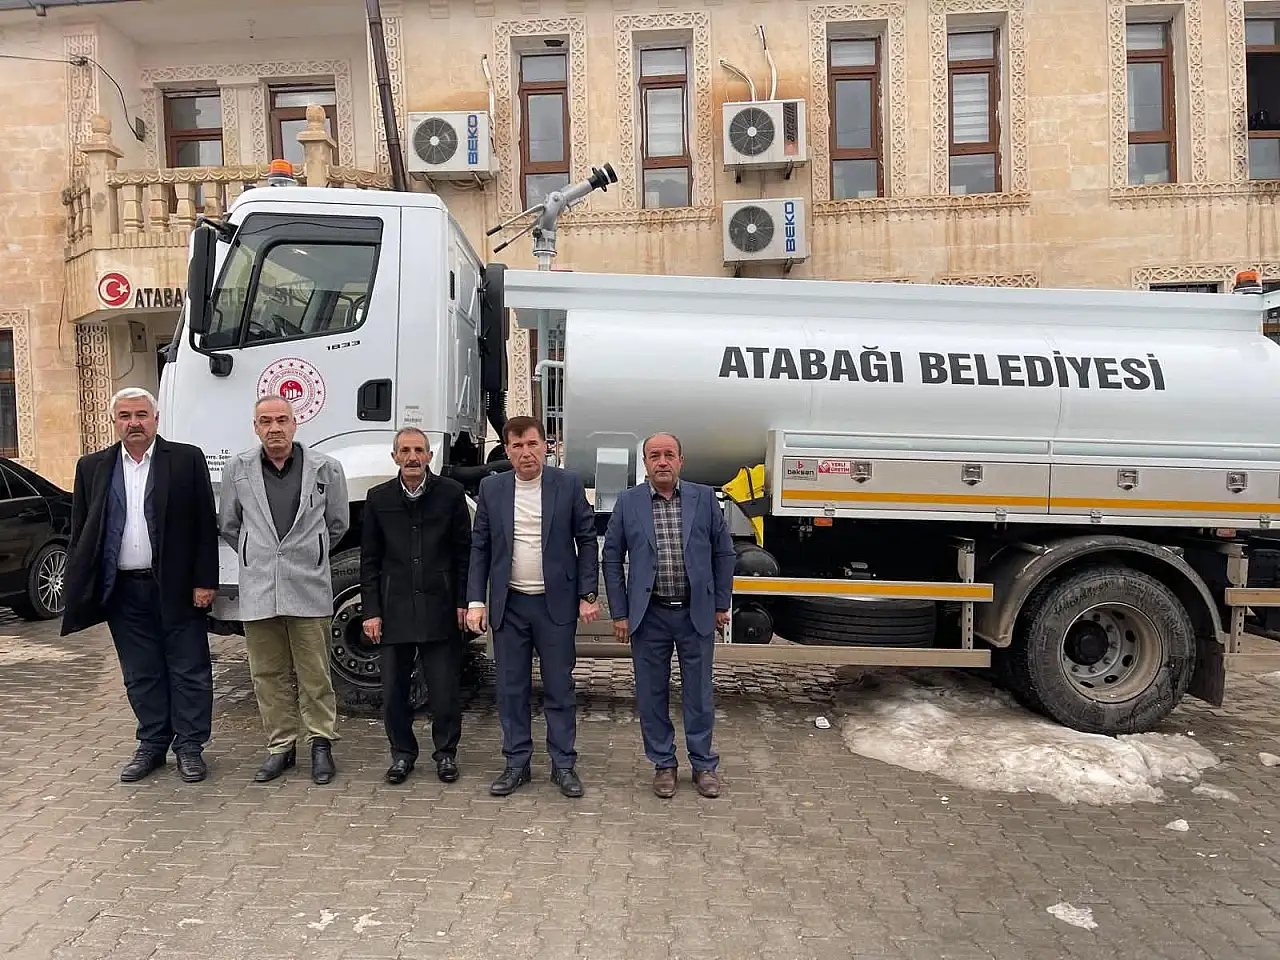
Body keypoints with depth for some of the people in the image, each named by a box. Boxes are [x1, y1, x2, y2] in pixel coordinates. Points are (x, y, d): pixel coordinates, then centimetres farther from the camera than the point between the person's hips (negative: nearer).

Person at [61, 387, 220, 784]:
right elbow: (80, 532, 11)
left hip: (176, 586, -3)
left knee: (188, 670, 4)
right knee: (141, 674, 13)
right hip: (122, 589, 3)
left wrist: (204, 581, -9)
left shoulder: (187, 459, -2)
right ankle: (152, 745, 26)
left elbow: (206, 525, -4)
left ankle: (190, 746, 16)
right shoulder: (92, 467, 8)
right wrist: (80, 590, 4)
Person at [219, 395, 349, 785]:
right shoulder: (237, 470, 3)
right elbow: (230, 527, 17)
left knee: (315, 674, 5)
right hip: (257, 588, 2)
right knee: (268, 675, 11)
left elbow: (337, 523, 12)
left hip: (309, 588, -2)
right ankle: (281, 746, 24)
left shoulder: (325, 468, -2)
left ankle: (321, 743, 19)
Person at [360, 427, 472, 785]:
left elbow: (464, 552, 2)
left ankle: (446, 752, 23)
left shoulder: (451, 493, 0)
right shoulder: (378, 498, 4)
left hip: (440, 608, -1)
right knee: (394, 688, 9)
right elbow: (370, 560, 6)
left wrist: (463, 602, -1)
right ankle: (402, 752, 26)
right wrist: (371, 611, 1)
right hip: (395, 609, 2)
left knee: (445, 688, 5)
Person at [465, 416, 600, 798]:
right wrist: (475, 600, -2)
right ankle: (517, 763, 23)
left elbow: (587, 541, 1)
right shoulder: (491, 488, 2)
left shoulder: (568, 485, -3)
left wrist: (587, 595, -4)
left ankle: (564, 765, 19)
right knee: (511, 688, 9)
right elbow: (480, 547, 5)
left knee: (560, 687, 6)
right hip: (508, 605, 2)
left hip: (556, 603, -2)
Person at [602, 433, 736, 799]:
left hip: (697, 613, 0)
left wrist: (721, 605, 5)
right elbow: (611, 559, 2)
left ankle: (703, 765, 26)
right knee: (651, 694, 8)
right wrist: (619, 613, -1)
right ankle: (663, 764, 25)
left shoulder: (704, 498, 0)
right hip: (649, 615, 0)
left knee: (699, 692, 9)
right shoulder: (628, 502, -1)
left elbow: (724, 553, 6)